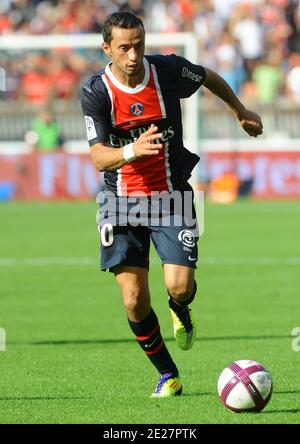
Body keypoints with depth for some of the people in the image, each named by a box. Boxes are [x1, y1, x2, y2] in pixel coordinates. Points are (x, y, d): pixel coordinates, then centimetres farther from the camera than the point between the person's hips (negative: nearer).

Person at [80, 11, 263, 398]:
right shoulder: (94, 93, -13)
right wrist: (132, 151, -42)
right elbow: (99, 158, -21)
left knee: (180, 285, -17)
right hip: (123, 202, 0)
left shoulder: (168, 70, -10)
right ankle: (168, 376, 15)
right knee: (134, 301, -6)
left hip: (171, 196, 0)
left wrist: (241, 112, 26)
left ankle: (181, 311, 22)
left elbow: (209, 77, 13)